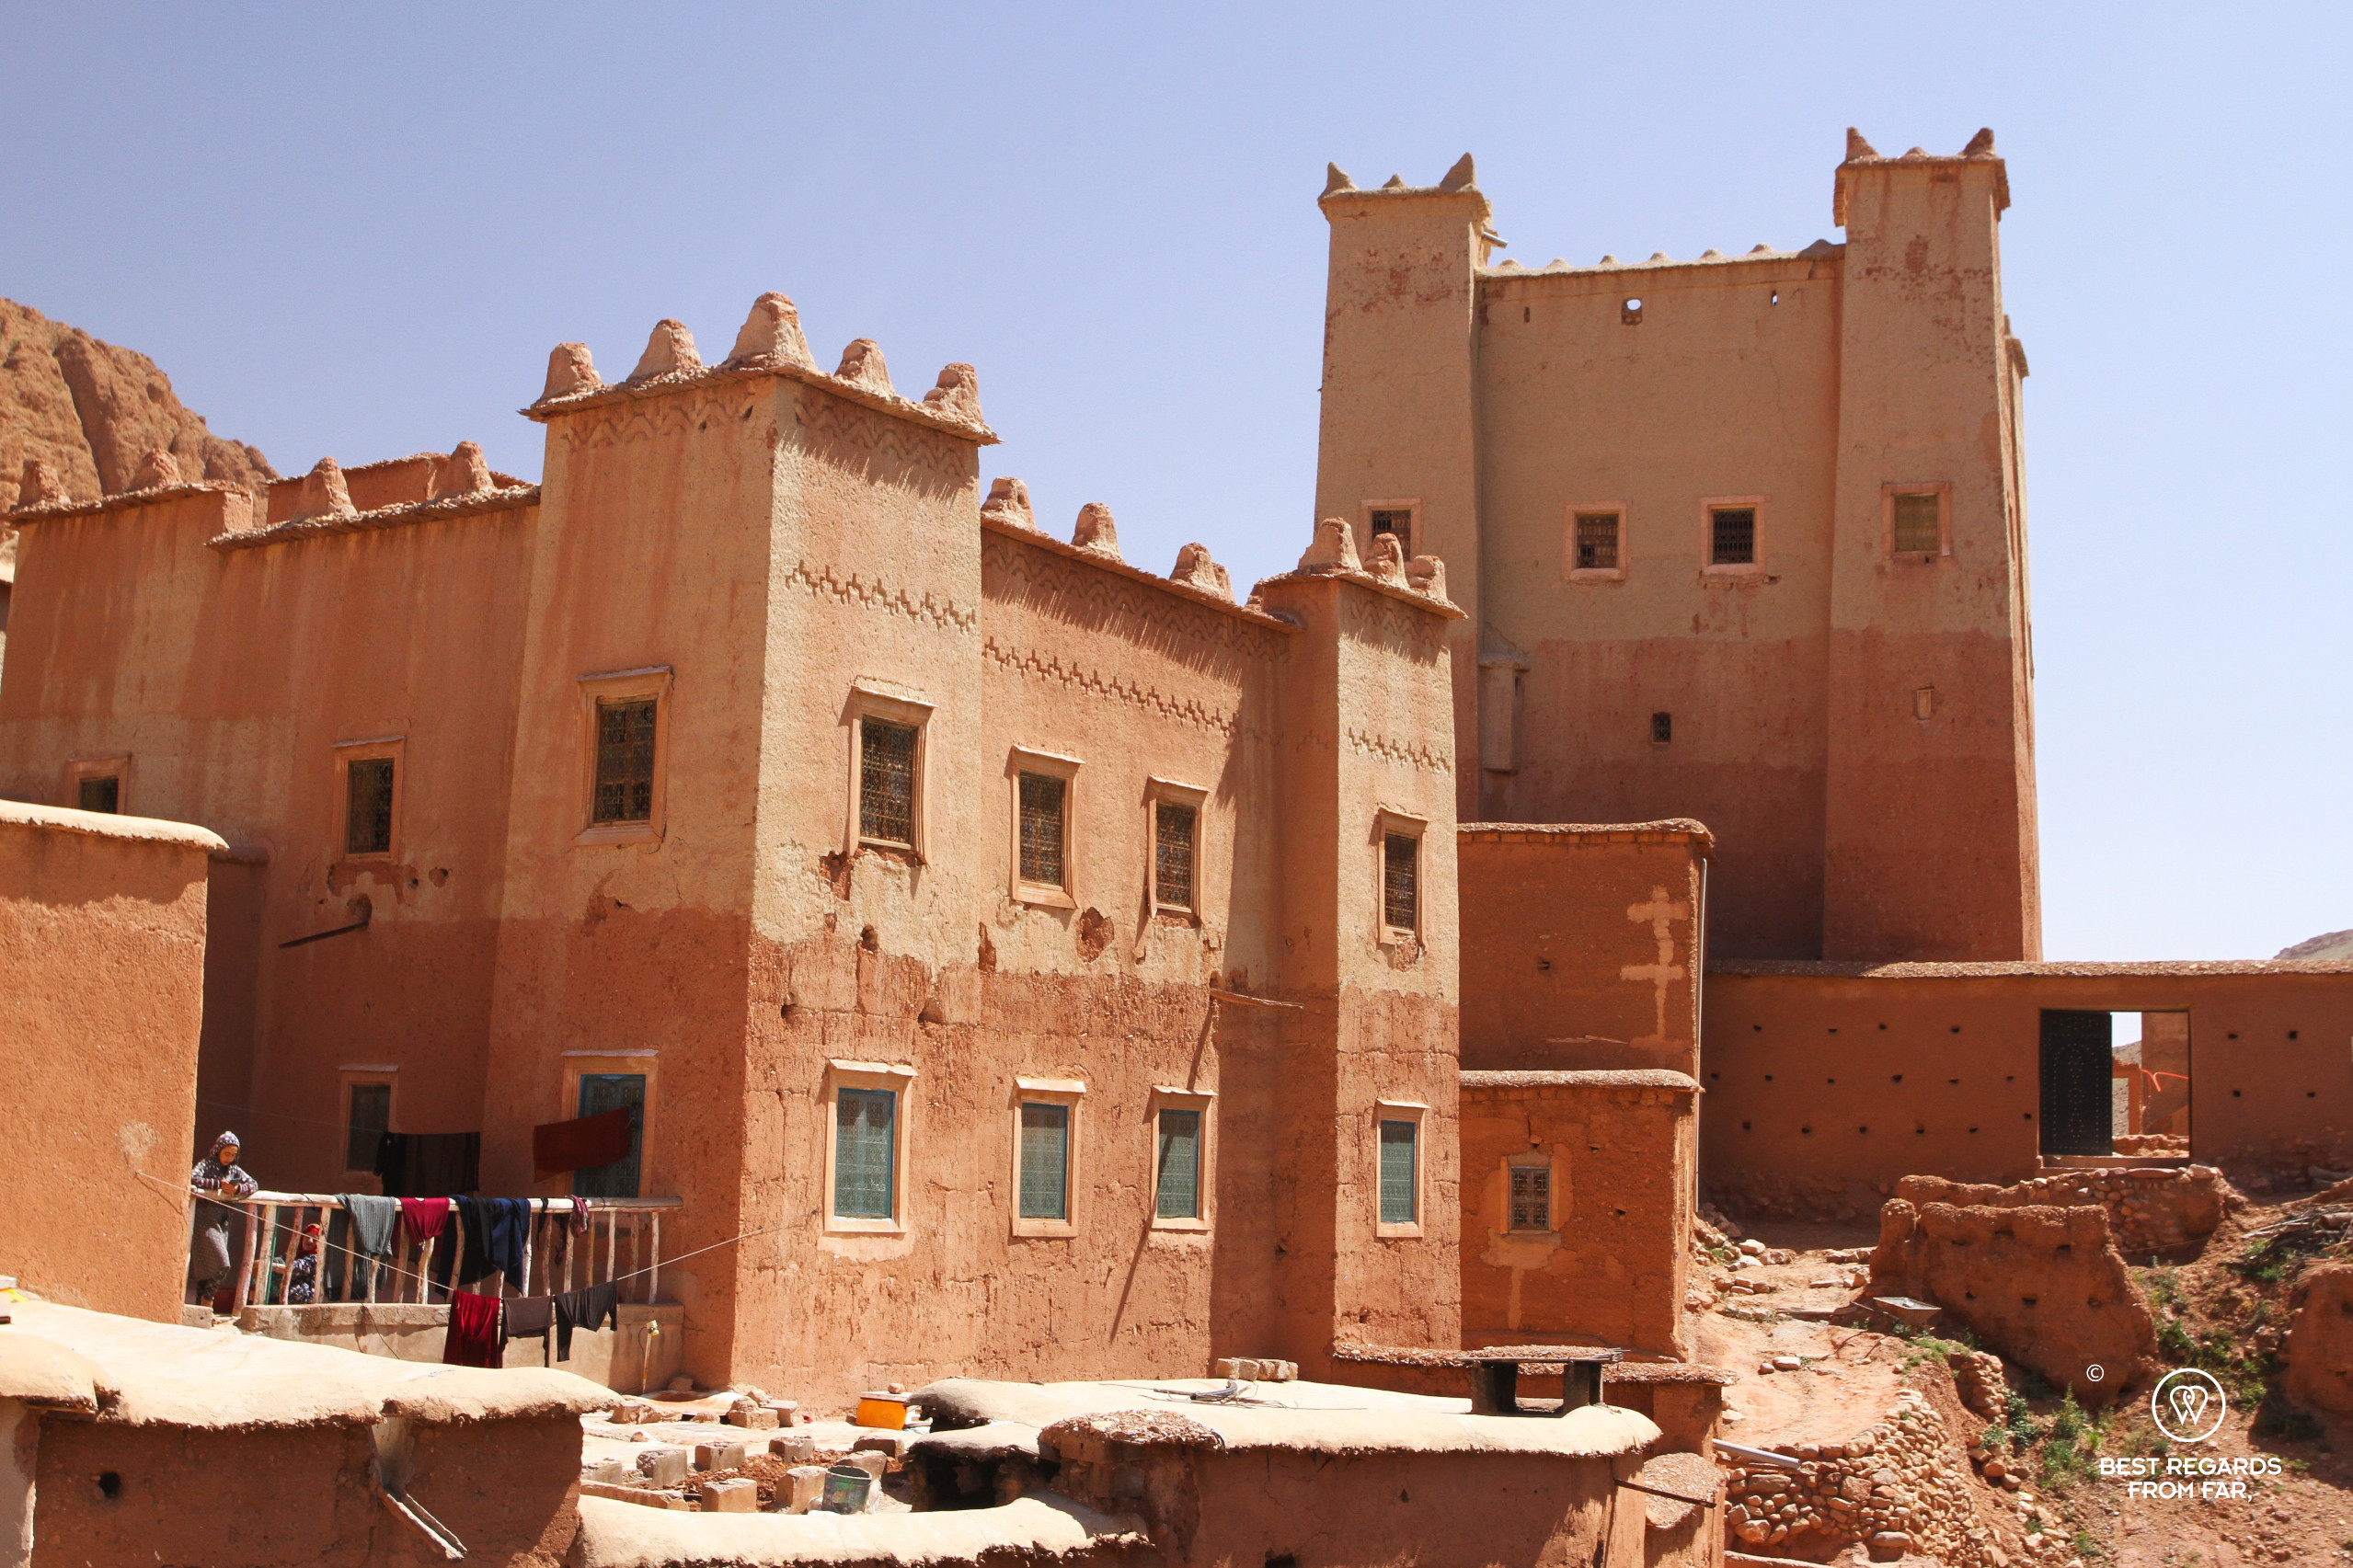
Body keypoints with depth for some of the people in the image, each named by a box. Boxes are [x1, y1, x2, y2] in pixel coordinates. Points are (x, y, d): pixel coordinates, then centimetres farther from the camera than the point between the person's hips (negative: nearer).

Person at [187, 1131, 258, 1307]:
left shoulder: (234, 1170, 16)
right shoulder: (206, 1165, -1)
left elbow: (254, 1184, 7)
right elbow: (193, 1178, -19)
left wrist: (238, 1189, -13)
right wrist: (218, 1184, -22)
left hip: (224, 1220, 6)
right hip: (206, 1218, -6)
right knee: (221, 1265, -13)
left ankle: (204, 1301, 10)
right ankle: (206, 1299, 1)